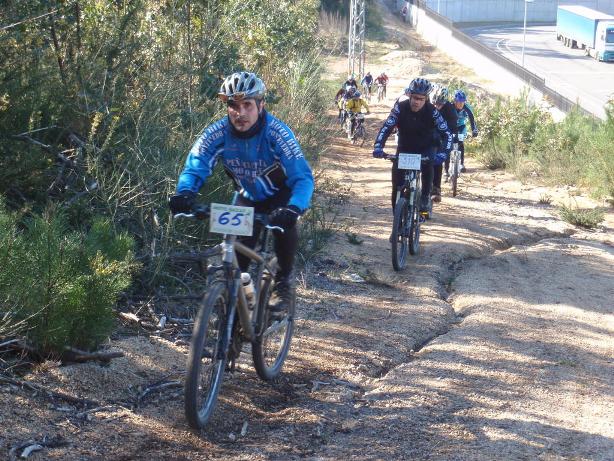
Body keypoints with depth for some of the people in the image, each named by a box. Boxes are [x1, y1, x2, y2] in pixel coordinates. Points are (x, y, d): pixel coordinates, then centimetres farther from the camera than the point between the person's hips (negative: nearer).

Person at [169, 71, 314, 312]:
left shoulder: (276, 132, -33)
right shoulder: (217, 133, -25)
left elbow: (303, 177, -38)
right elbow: (194, 168, -27)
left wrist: (294, 208, -59)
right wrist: (184, 193, -51)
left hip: (282, 195, -3)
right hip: (249, 197, 3)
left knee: (284, 221, -32)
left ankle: (284, 281, -10)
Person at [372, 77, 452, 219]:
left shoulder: (431, 111, -21)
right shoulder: (400, 108, -21)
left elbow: (446, 133, -23)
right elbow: (386, 128, -27)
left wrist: (445, 152, -41)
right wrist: (378, 147, -44)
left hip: (426, 149, -1)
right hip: (405, 148, 1)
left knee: (428, 164, -33)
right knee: (397, 185, -9)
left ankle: (425, 200, -15)